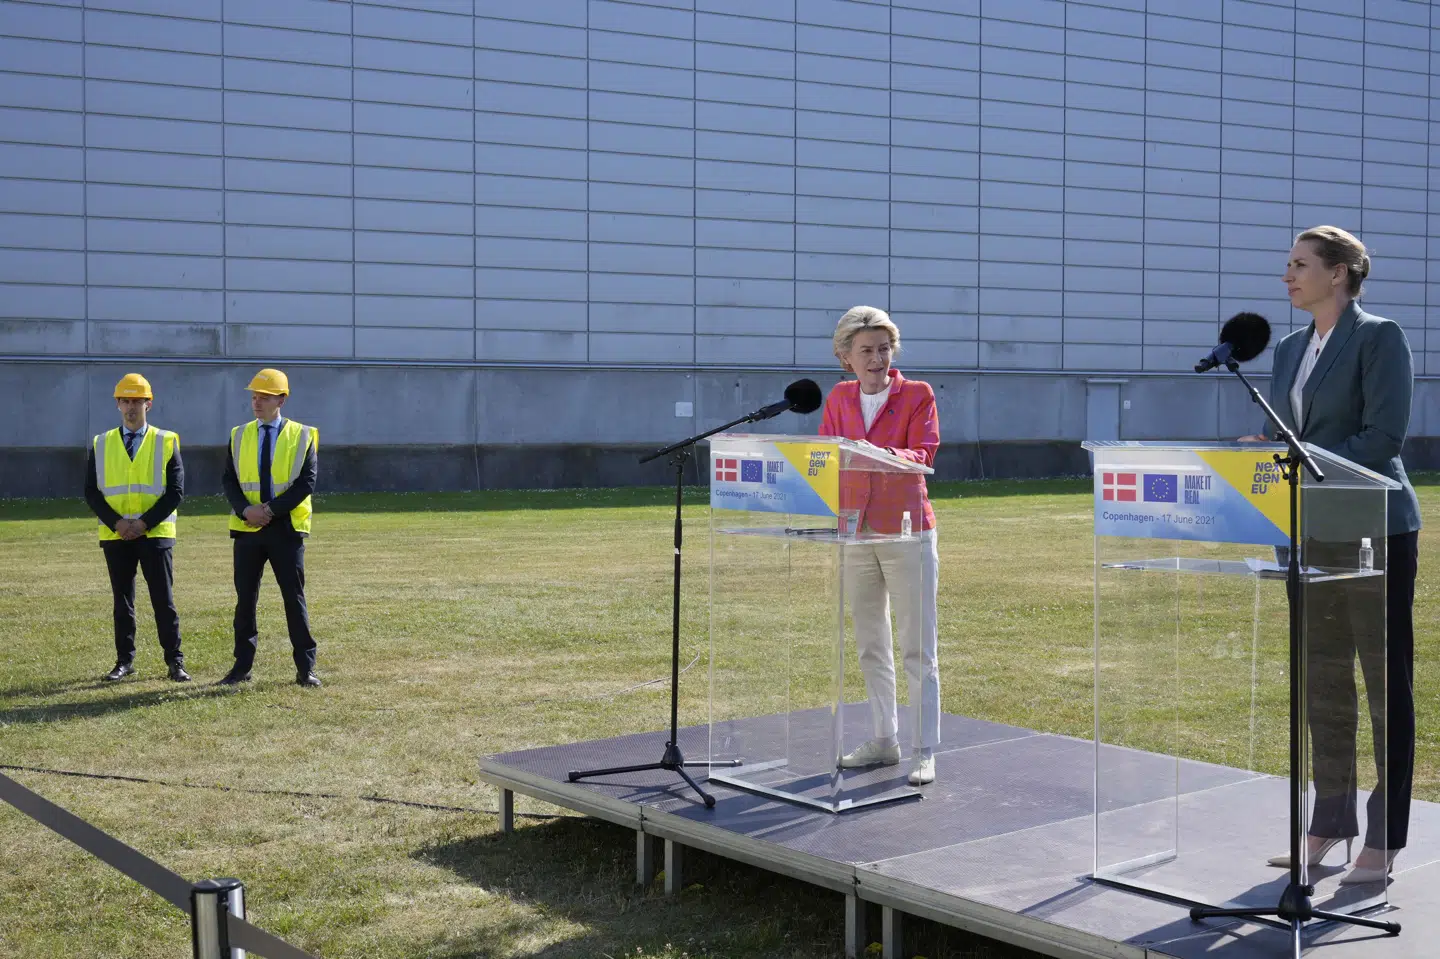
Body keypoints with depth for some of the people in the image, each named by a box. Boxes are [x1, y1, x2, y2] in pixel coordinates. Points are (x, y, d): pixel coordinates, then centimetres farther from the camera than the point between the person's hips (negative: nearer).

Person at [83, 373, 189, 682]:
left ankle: (174, 661, 6)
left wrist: (145, 522, -13)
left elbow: (175, 491, -4)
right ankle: (124, 660, 17)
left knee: (163, 600, -1)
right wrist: (116, 523, -11)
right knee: (122, 600, 9)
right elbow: (92, 492, 3)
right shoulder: (100, 445, 7)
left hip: (155, 534, -2)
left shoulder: (167, 442, 2)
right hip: (115, 535, 2)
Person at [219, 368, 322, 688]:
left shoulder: (302, 436, 0)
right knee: (245, 599, 6)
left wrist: (271, 509, -16)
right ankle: (242, 667, 13)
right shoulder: (239, 435, 9)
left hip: (286, 528, -3)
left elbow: (306, 482, -8)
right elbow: (229, 479, 4)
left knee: (295, 598, 1)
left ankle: (305, 667, 6)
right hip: (247, 528, 3)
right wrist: (245, 509, -13)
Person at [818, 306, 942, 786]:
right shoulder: (839, 398, 10)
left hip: (906, 531, -5)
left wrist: (882, 456, -31)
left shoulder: (918, 395, -3)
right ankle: (884, 741, 22)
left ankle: (923, 752, 0)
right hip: (855, 531, 5)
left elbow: (923, 454, -14)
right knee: (870, 646, 11)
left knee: (918, 648, -4)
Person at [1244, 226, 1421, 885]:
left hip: (1374, 529, -7)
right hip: (1310, 532, 8)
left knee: (1386, 685, 0)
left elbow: (1384, 435, -16)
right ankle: (1328, 827, 21)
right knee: (1323, 684, 12)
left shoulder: (1379, 337, -8)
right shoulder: (1290, 348, 14)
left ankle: (1383, 842, 6)